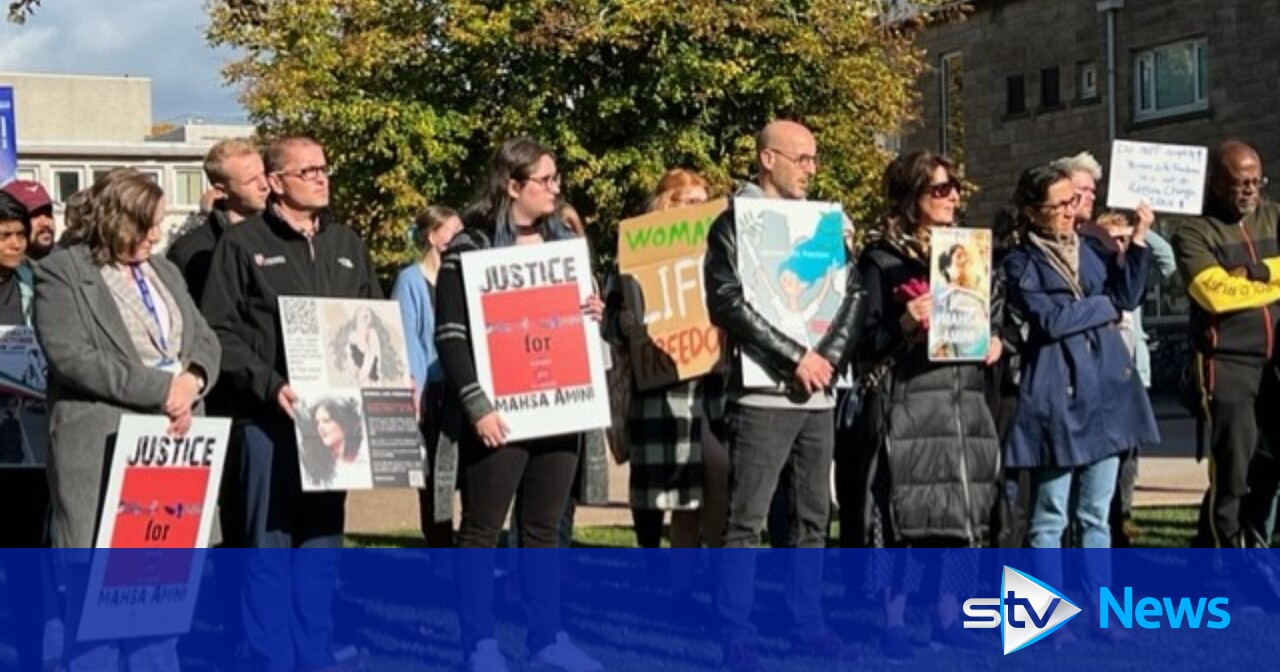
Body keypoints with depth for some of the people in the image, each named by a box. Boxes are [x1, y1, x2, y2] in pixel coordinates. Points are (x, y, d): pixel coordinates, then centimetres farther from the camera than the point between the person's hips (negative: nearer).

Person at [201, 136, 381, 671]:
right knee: (269, 545, -1)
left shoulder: (347, 245, 17)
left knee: (322, 543, 10)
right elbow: (219, 332, -6)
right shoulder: (242, 244, 0)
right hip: (268, 419, -5)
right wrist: (268, 385, -17)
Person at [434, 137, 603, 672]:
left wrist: (593, 314, 2)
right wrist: (477, 406, -19)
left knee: (544, 527, 11)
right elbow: (451, 336, -11)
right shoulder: (469, 249, -6)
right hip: (498, 414, -6)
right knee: (482, 528, 1)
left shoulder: (563, 243, 15)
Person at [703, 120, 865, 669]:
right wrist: (795, 358, -16)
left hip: (818, 396, 6)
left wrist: (827, 356, -8)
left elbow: (852, 295, 9)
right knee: (746, 522, -5)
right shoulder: (735, 223, -2)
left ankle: (808, 626, 21)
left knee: (813, 519, 12)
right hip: (762, 394, -6)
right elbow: (728, 303, -13)